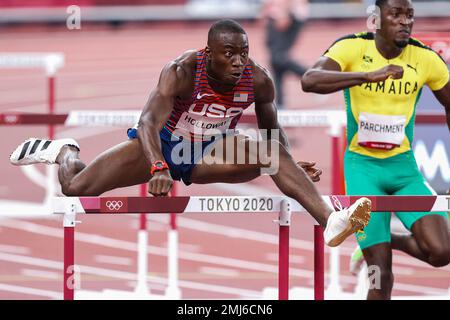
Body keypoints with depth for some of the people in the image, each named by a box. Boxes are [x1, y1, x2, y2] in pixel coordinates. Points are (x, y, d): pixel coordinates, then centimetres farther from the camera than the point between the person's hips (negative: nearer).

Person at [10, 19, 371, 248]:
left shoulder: (258, 79, -18)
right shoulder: (182, 71, -32)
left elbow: (272, 128, 2)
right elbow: (150, 120, -44)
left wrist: (292, 164, -13)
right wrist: (158, 168, -60)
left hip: (210, 151, 2)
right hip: (164, 144, -2)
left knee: (273, 154, -26)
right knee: (76, 188, -8)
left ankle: (330, 220, -38)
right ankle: (66, 151, 29)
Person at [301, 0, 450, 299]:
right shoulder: (352, 47, -13)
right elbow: (309, 81, -31)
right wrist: (370, 75, -42)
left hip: (404, 166, 2)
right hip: (362, 165, -2)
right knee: (381, 273, -8)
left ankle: (391, 240, 15)